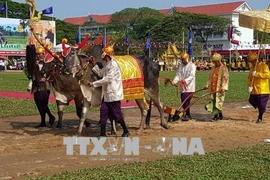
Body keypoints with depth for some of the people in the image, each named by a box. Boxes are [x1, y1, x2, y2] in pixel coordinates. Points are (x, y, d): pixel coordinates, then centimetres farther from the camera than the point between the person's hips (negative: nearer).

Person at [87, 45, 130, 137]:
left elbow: (108, 78, -23)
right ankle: (102, 134, 10)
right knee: (103, 113, 5)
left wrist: (94, 83, -21)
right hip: (106, 93, 9)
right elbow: (100, 73, 22)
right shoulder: (107, 65, 12)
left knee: (117, 114, 1)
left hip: (114, 93, -9)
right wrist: (94, 64, 14)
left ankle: (126, 131, 18)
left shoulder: (113, 64, -17)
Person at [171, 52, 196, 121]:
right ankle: (187, 115, 22)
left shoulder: (192, 66, -5)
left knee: (186, 100, -16)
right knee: (183, 101, 8)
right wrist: (174, 81, -10)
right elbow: (178, 75, 9)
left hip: (189, 86, -6)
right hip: (183, 86, 6)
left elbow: (192, 76, -16)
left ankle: (187, 115, -6)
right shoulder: (181, 65, 14)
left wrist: (185, 81, -32)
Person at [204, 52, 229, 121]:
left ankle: (217, 115, -2)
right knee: (213, 101, 8)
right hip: (213, 88, 7)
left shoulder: (224, 68, -6)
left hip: (219, 88, -7)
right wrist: (207, 85, 19)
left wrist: (223, 87, -22)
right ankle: (219, 115, 18)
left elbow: (225, 78, -13)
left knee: (218, 101, -7)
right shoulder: (213, 68, 16)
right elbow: (210, 77, 23)